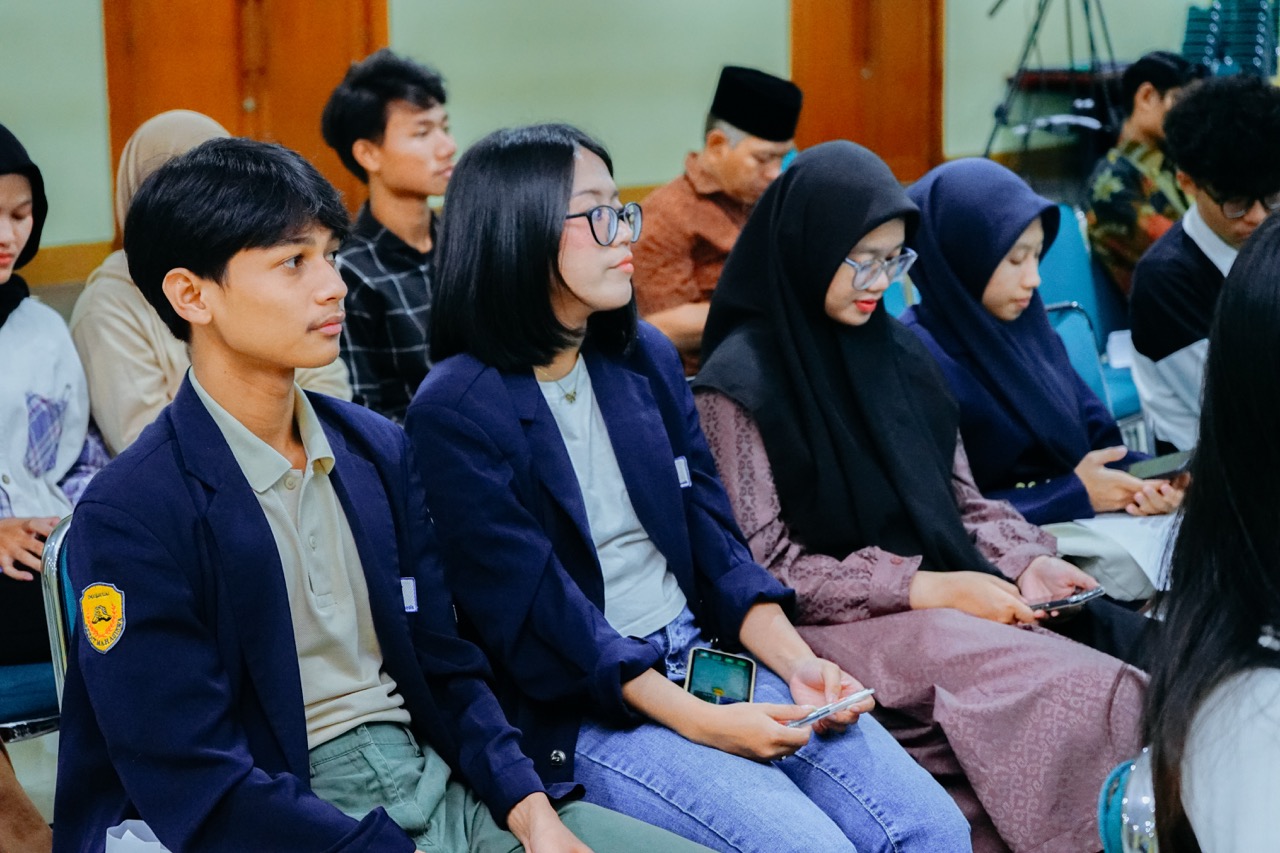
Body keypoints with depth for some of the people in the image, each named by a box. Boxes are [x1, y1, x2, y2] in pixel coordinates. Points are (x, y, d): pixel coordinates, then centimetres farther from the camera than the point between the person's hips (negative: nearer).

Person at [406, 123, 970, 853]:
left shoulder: (647, 359, 9)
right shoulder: (454, 413, -11)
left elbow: (714, 541, 10)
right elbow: (536, 614, -14)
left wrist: (797, 664, -5)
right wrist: (699, 723, -20)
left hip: (710, 657, 6)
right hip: (588, 709, -6)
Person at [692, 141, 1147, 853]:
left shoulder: (899, 351, 14)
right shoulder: (740, 382, -6)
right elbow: (764, 566, -10)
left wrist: (1026, 560, -3)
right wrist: (921, 589, -15)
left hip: (950, 598, 6)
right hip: (842, 627, -6)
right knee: (1073, 694, -28)